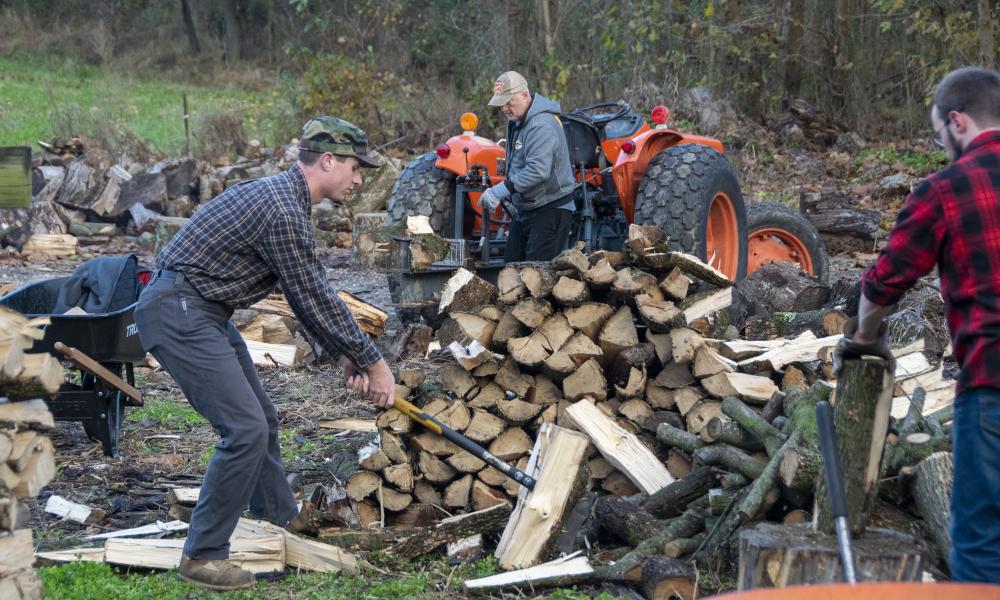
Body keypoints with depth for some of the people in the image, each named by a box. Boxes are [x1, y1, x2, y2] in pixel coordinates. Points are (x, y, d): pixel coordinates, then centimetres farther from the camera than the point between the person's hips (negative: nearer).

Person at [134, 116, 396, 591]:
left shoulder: (285, 197, 12)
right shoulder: (283, 213, -21)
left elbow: (313, 296, 17)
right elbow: (316, 303, -17)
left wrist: (344, 356, 11)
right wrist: (372, 363, -6)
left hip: (204, 311, 11)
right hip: (178, 313, -11)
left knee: (259, 418, 19)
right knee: (245, 428, -15)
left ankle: (278, 516, 38)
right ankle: (202, 555, -6)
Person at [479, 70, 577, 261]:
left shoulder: (541, 125, -22)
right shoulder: (516, 120, 11)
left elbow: (538, 170, -32)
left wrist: (502, 190, -32)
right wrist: (502, 192, 11)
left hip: (550, 211, -10)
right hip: (525, 209, 10)